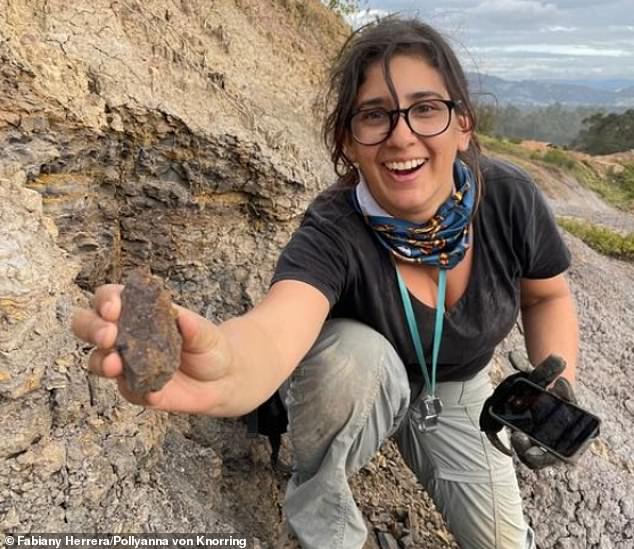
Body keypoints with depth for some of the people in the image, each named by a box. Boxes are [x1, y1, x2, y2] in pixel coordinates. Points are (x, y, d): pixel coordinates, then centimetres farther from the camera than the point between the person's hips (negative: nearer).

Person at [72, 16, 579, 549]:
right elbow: (271, 332, -54)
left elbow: (548, 295, -5)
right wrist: (221, 376, -78)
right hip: (358, 384, -3)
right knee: (352, 351, -37)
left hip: (457, 394, 3)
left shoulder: (509, 197, -24)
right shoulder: (333, 233, -34)